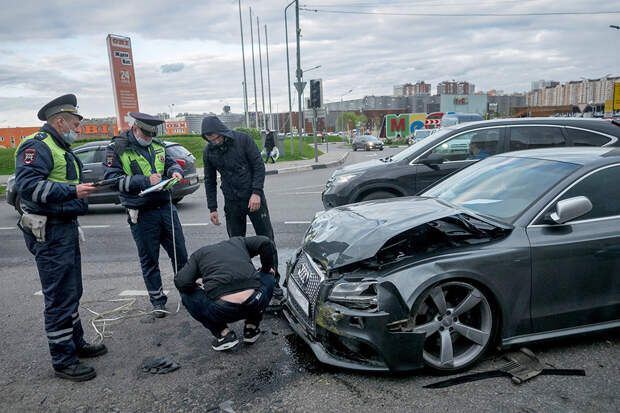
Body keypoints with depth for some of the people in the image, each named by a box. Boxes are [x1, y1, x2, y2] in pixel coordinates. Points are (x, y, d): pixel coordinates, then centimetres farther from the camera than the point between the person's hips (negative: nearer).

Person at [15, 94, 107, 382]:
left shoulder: (61, 149, 19)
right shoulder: (37, 146, -14)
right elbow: (27, 184, -25)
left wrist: (82, 189, 15)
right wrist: (72, 191, -29)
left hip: (67, 228, 11)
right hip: (49, 232, -10)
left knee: (72, 292, 19)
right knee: (59, 297, -3)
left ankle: (76, 343, 34)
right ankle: (63, 360, 8)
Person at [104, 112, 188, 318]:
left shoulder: (157, 145, 10)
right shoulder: (116, 149, -7)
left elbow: (170, 162, 20)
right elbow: (113, 179, -15)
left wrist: (175, 171, -5)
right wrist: (145, 181, -24)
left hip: (165, 207, 5)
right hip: (141, 214, -4)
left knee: (179, 252, 12)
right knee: (149, 259, 7)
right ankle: (157, 300, 23)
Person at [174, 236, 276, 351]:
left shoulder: (198, 254, 21)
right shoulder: (239, 241, 26)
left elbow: (181, 283, 5)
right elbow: (266, 243, 10)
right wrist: (266, 269, 25)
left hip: (222, 311, -2)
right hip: (255, 304, 2)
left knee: (187, 294, 25)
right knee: (268, 277, 34)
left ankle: (223, 333, 15)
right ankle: (252, 328, 27)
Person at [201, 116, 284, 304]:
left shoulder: (242, 139, -8)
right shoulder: (208, 152, 2)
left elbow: (259, 165, -8)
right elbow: (209, 181, 10)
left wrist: (256, 192, -16)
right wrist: (212, 208, 5)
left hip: (254, 197, -3)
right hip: (232, 203, 3)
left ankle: (273, 283, 9)